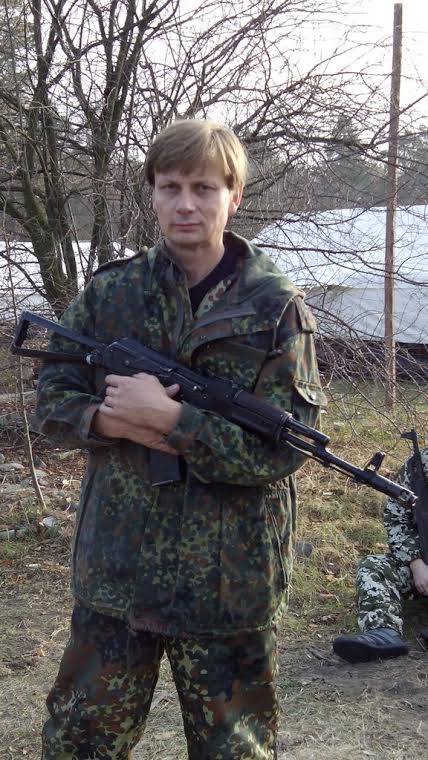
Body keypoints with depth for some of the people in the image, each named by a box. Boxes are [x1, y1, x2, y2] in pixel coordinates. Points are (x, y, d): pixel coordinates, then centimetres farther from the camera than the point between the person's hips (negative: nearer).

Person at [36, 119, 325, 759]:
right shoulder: (110, 293, 0)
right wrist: (112, 420, -16)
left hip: (229, 584, -2)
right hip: (115, 573, 2)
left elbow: (287, 447, -14)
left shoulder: (277, 309, -8)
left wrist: (170, 417, -21)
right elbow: (52, 401, 5)